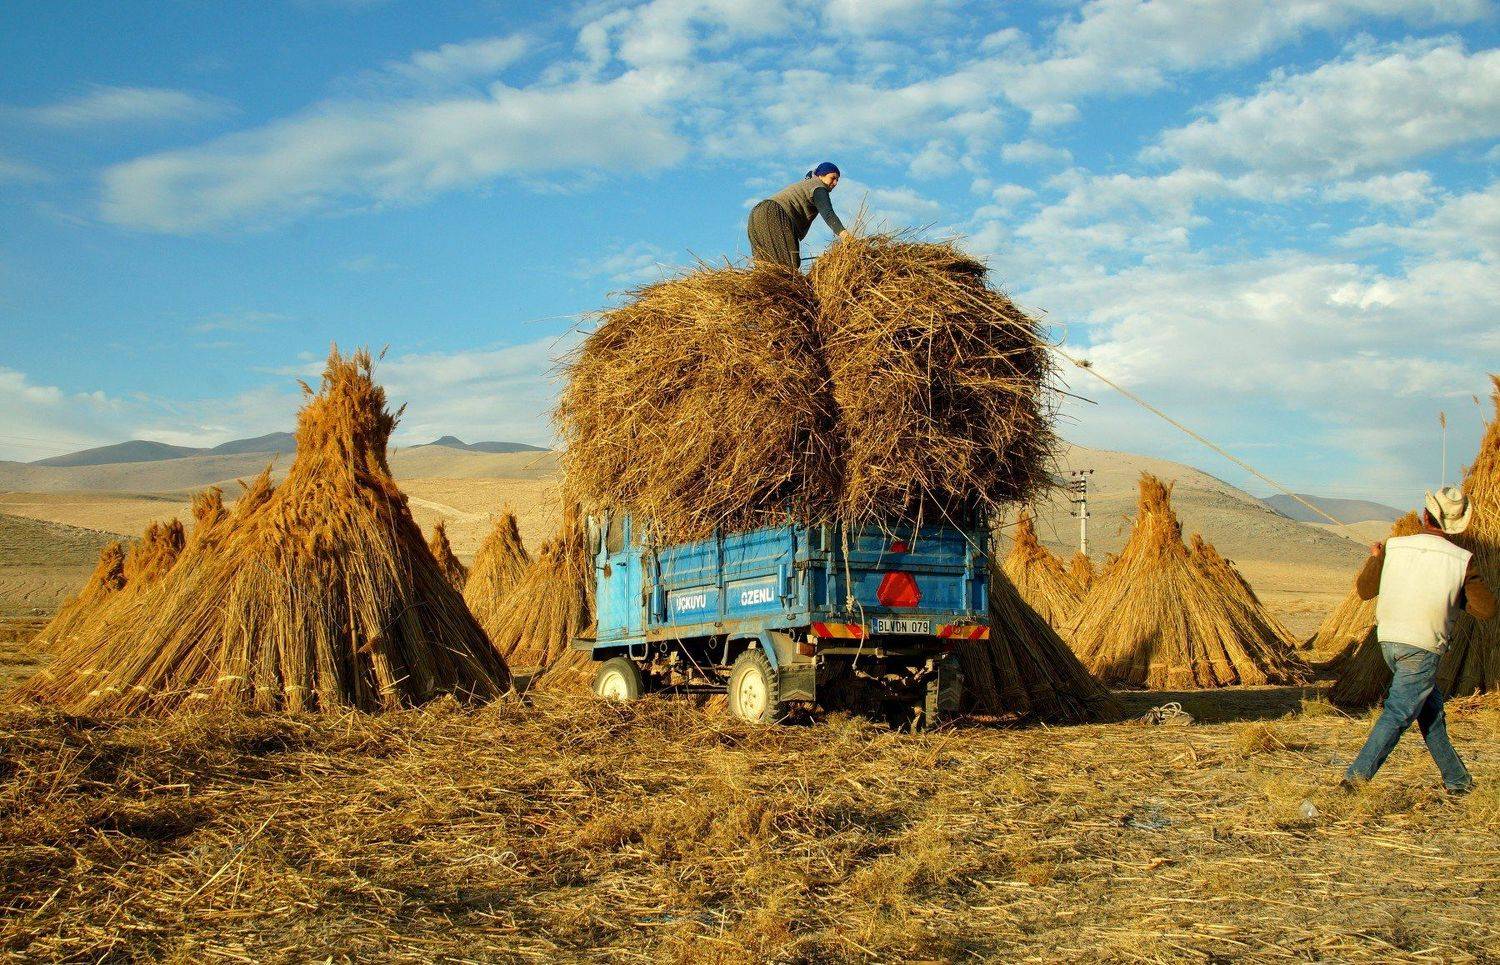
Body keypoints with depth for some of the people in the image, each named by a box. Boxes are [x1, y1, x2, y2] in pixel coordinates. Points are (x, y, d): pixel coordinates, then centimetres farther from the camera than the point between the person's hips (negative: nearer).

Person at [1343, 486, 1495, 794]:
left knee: (1431, 708, 18)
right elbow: (1487, 609, -1)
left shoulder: (1394, 547, -1)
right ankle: (1357, 775, -8)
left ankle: (1456, 780, 25)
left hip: (1388, 642, 4)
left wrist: (1374, 558, 25)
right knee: (1398, 714, -1)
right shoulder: (1461, 560, -7)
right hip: (1423, 647, -4)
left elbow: (1364, 590, 9)